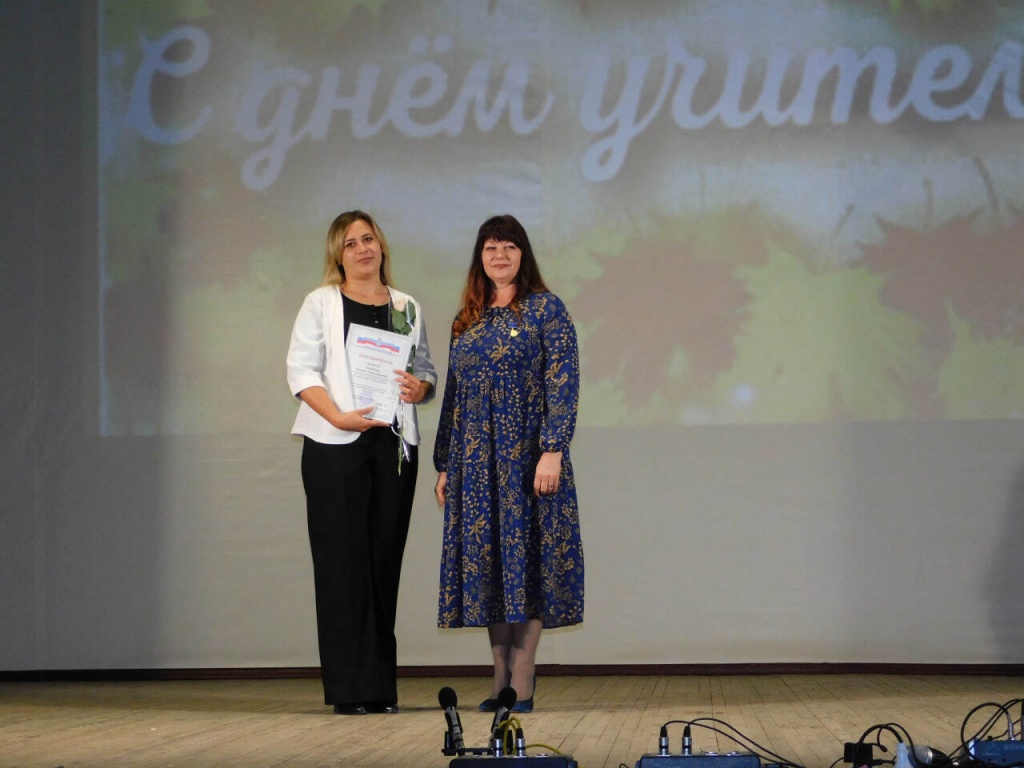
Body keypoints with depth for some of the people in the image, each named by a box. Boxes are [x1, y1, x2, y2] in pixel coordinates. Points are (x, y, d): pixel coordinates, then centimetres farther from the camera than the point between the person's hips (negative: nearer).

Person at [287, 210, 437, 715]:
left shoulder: (407, 308, 16)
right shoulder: (321, 304, 6)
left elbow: (427, 370, 18)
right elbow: (301, 370, -2)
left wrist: (420, 387, -6)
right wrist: (338, 416, -17)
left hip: (395, 445, 3)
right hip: (334, 446, -3)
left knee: (385, 558, 2)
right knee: (343, 560, -6)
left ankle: (381, 685, 7)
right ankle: (350, 688, -5)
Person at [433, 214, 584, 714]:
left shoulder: (545, 309, -1)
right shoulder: (466, 322, 15)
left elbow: (563, 383, -8)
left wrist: (553, 451, -18)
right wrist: (444, 464, 13)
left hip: (526, 457, -5)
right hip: (475, 461, 5)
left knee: (525, 557, -6)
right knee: (486, 561, 4)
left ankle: (522, 684, -5)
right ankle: (502, 678, 9)